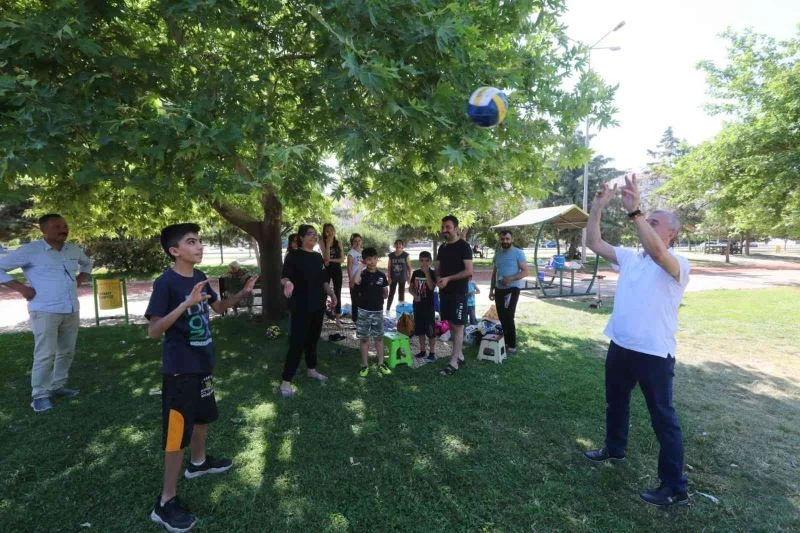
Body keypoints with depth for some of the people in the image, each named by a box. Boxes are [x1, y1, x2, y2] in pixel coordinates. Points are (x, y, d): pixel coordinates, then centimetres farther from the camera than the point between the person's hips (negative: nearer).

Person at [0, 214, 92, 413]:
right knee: (45, 355, -5)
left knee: (66, 352, 12)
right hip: (45, 312, -6)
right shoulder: (30, 250, -7)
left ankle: (57, 386, 27)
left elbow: (87, 263, 31)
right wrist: (21, 288, -10)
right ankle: (39, 395, 8)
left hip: (71, 311, 6)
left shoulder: (74, 250, 10)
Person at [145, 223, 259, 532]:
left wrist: (243, 293, 1)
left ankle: (198, 462, 49)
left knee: (203, 416, 25)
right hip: (179, 369, -8)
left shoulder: (200, 278, 3)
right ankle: (166, 502, 15)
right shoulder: (166, 283, -20)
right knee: (177, 432, 0)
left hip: (202, 363, 8)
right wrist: (186, 304, -36)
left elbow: (219, 307, 17)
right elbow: (153, 331, -25)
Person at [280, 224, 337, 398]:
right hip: (301, 307, -6)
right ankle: (286, 381, 1)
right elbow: (284, 277, -19)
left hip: (318, 306, 7)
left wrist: (332, 294, 4)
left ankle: (311, 369, 34)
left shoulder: (318, 257, 11)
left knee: (313, 339, 17)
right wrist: (288, 283, -41)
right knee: (297, 342, -7)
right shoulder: (294, 256, -9)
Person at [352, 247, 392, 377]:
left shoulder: (381, 275, 2)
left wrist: (377, 298, 0)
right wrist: (361, 267, -23)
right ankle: (365, 365, 16)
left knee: (378, 337, 10)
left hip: (378, 311, 3)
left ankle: (381, 364, 19)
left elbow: (385, 293, 13)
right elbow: (355, 281, -33)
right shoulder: (362, 274, -8)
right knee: (364, 338, 6)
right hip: (364, 311, -3)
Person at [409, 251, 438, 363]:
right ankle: (422, 351, 24)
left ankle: (432, 354, 8)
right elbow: (410, 288, 11)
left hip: (428, 305, -5)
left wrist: (427, 273, -25)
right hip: (417, 304, 5)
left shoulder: (432, 273, -7)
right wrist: (415, 295, -8)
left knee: (430, 330, -1)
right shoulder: (416, 272, 6)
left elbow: (432, 287, -22)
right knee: (420, 329, 12)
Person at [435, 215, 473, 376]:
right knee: (452, 325, 12)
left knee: (458, 326, -2)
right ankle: (460, 356, 24)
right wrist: (438, 279, -5)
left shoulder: (463, 246, -10)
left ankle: (454, 363, 1)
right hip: (445, 292, 7)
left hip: (458, 293, -7)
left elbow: (469, 271, -16)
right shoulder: (442, 247, 12)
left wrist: (448, 279, -21)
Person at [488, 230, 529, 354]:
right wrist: (491, 289, 13)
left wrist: (511, 278, -24)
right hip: (499, 289, 6)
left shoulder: (518, 253, -7)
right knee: (502, 318, 9)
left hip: (513, 288, -6)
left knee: (508, 317, -12)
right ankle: (506, 342, 21)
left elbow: (525, 272, -11)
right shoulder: (497, 254, 12)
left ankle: (512, 346, -2)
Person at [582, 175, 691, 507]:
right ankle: (614, 449, 47)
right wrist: (597, 208, -7)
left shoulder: (677, 265, -14)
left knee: (662, 418, 5)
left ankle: (675, 487, 19)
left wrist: (634, 211, -43)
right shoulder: (630, 258, 7)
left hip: (654, 354, -7)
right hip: (620, 346, 7)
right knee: (615, 402, 25)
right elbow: (593, 243, 3)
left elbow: (656, 251, -37)